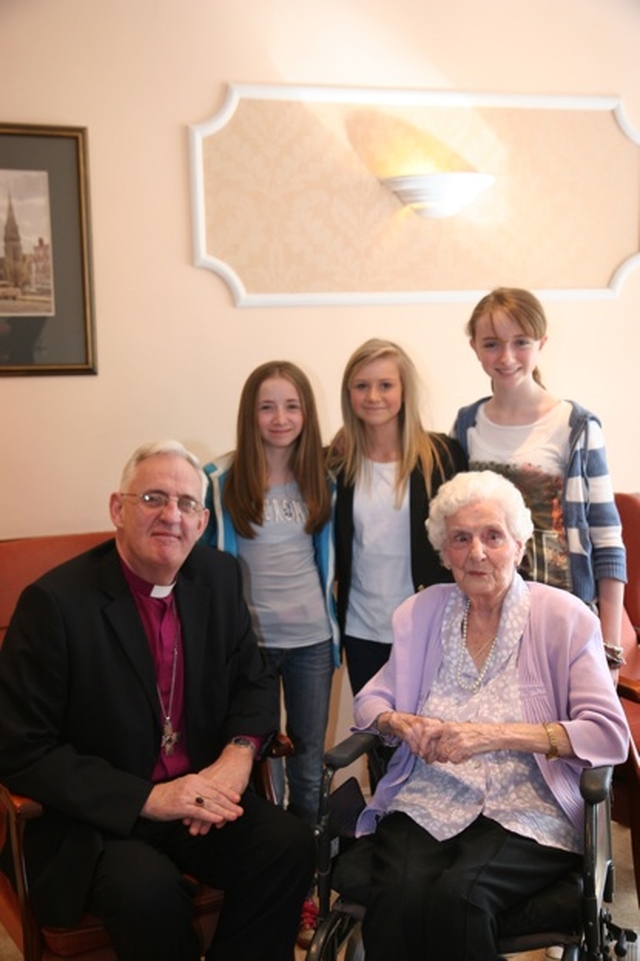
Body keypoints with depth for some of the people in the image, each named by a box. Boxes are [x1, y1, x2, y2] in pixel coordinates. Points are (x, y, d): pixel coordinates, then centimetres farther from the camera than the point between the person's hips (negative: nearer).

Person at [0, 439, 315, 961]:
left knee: (291, 843, -20)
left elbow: (254, 679, 12)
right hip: (98, 816, -4)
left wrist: (238, 753, -11)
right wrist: (148, 798, -22)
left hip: (201, 793, 5)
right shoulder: (55, 602, -15)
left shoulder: (218, 576, 1)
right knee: (148, 888, -32)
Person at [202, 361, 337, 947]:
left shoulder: (322, 479, 3)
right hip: (246, 638, -2)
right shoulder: (220, 481, -5)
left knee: (308, 762, 9)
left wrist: (333, 620, 9)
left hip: (311, 639, 2)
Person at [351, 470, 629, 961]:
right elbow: (370, 702, 17)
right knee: (398, 898, -30)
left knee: (457, 895, -32)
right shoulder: (421, 613, 11)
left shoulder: (565, 619, -1)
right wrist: (404, 724, -8)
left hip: (526, 810, -2)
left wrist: (494, 735, -20)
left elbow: (609, 734, -9)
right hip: (428, 801, 3)